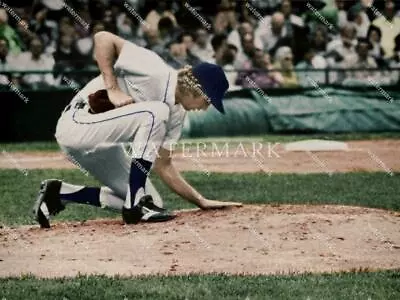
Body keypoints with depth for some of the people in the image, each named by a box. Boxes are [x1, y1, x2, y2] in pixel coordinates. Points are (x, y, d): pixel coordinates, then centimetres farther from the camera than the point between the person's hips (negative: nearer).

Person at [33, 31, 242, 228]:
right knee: (156, 112, -26)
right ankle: (134, 205, -22)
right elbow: (103, 38, -21)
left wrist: (201, 201, 8)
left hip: (103, 146, 10)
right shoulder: (155, 72, -18)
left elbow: (163, 165, 12)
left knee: (152, 202, 4)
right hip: (77, 124, -10)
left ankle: (60, 194, 10)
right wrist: (113, 89, -24)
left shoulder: (177, 114, 7)